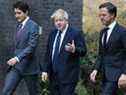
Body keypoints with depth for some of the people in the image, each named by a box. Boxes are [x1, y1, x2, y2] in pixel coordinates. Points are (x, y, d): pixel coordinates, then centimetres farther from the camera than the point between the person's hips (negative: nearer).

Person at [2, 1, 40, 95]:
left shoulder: (33, 26, -12)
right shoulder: (19, 25, 13)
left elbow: (32, 46, -21)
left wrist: (17, 58, -29)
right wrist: (15, 59, 17)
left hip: (28, 66, -7)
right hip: (16, 66, 7)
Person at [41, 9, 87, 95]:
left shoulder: (76, 33, -8)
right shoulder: (53, 33, 12)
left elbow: (83, 51, -10)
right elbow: (48, 53, 14)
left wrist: (74, 50, -30)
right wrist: (46, 70, 9)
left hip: (68, 76, -6)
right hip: (53, 75, 6)